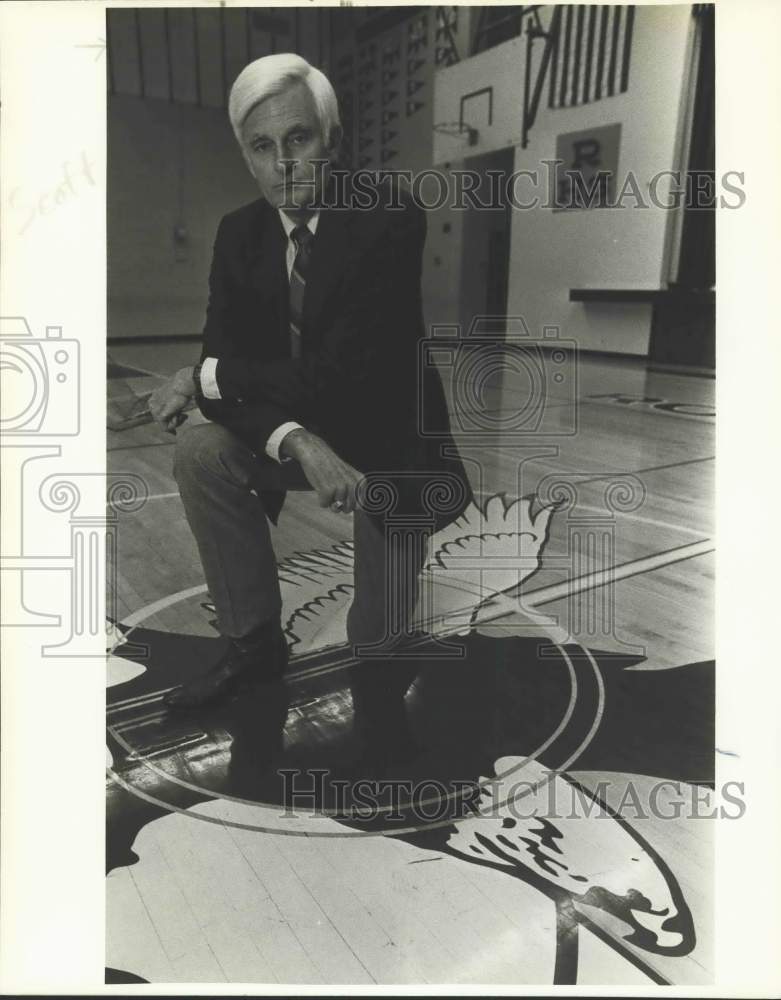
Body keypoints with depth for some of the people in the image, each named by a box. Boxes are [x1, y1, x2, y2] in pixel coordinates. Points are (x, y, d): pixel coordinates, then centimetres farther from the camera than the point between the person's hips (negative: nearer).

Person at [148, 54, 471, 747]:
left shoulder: (391, 221, -20)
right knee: (199, 449, -22)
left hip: (387, 437, -4)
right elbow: (224, 365, -12)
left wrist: (206, 377, -19)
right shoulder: (239, 233, -3)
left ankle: (376, 666, 23)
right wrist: (298, 443, -33)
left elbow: (343, 376, -28)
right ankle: (254, 641, -2)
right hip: (296, 435, 4)